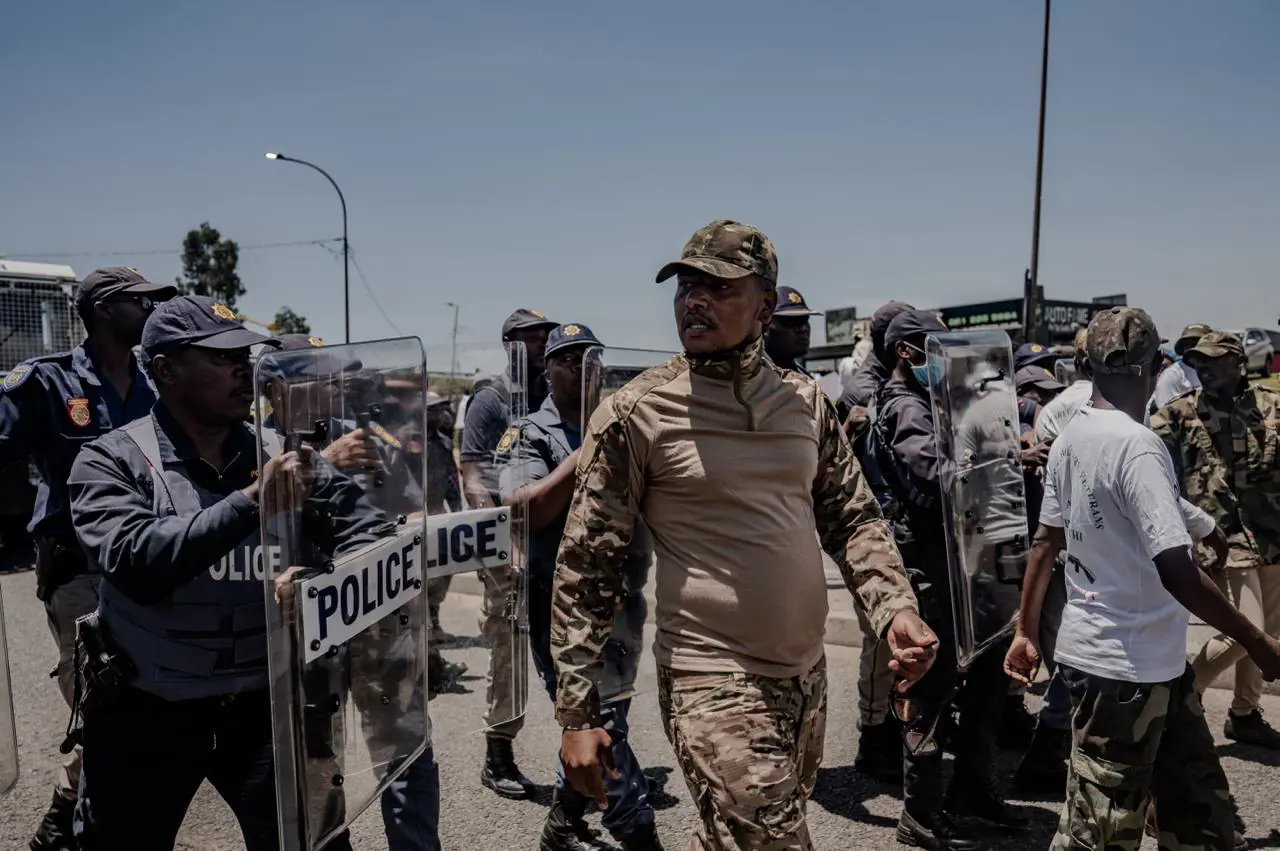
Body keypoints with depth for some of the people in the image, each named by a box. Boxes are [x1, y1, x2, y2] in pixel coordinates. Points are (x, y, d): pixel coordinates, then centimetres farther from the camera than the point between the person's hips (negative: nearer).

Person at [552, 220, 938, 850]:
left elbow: (852, 517, 11)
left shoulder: (805, 402, 4)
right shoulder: (636, 413, -11)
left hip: (807, 675, 6)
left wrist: (894, 608, -7)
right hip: (715, 685, -5)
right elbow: (584, 566, -10)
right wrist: (577, 711, -11)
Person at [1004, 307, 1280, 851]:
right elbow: (1175, 570, -27)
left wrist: (1027, 632, 19)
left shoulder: (1070, 437, 5)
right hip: (1126, 668, -9)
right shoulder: (1136, 445, -21)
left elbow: (1045, 541, 12)